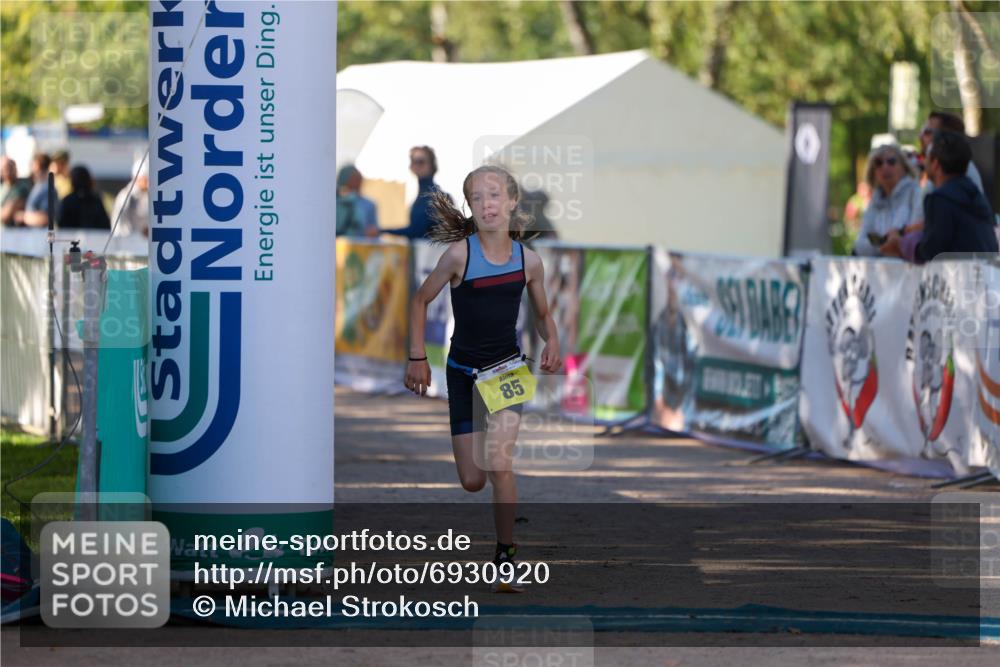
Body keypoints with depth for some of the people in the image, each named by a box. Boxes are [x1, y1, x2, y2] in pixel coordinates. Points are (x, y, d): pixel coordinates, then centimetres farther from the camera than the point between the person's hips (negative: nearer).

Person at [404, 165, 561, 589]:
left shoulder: (528, 259, -6)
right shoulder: (460, 254, -14)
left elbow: (543, 315, 11)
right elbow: (421, 301, 0)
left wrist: (551, 343, -9)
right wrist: (417, 359, -4)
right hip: (464, 372, 0)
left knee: (498, 464, -19)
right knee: (471, 482, 3)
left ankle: (505, 557, -10)